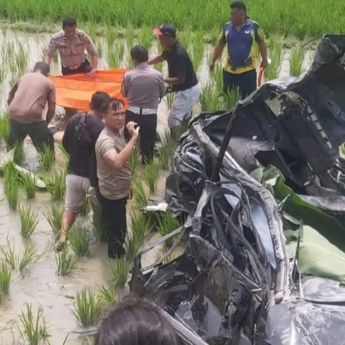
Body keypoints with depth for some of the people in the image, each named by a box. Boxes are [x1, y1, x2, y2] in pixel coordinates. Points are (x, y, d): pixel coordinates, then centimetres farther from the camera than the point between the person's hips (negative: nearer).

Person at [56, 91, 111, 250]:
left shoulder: (74, 119, -2)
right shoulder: (101, 127, -22)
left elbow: (65, 143, 11)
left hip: (73, 173, 5)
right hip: (93, 177, -5)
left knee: (70, 207, 17)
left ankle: (63, 236, 0)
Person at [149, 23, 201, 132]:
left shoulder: (179, 54, -30)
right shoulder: (170, 48, -2)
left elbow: (180, 79, -29)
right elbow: (162, 57, 22)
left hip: (188, 91, -10)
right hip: (184, 89, 10)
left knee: (173, 120, -8)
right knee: (184, 118, 24)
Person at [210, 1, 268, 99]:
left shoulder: (254, 26, -4)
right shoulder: (227, 26, 4)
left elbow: (261, 43, 5)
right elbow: (221, 44, 13)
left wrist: (264, 60, -1)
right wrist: (213, 61, 9)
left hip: (248, 71, -3)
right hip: (229, 70, 3)